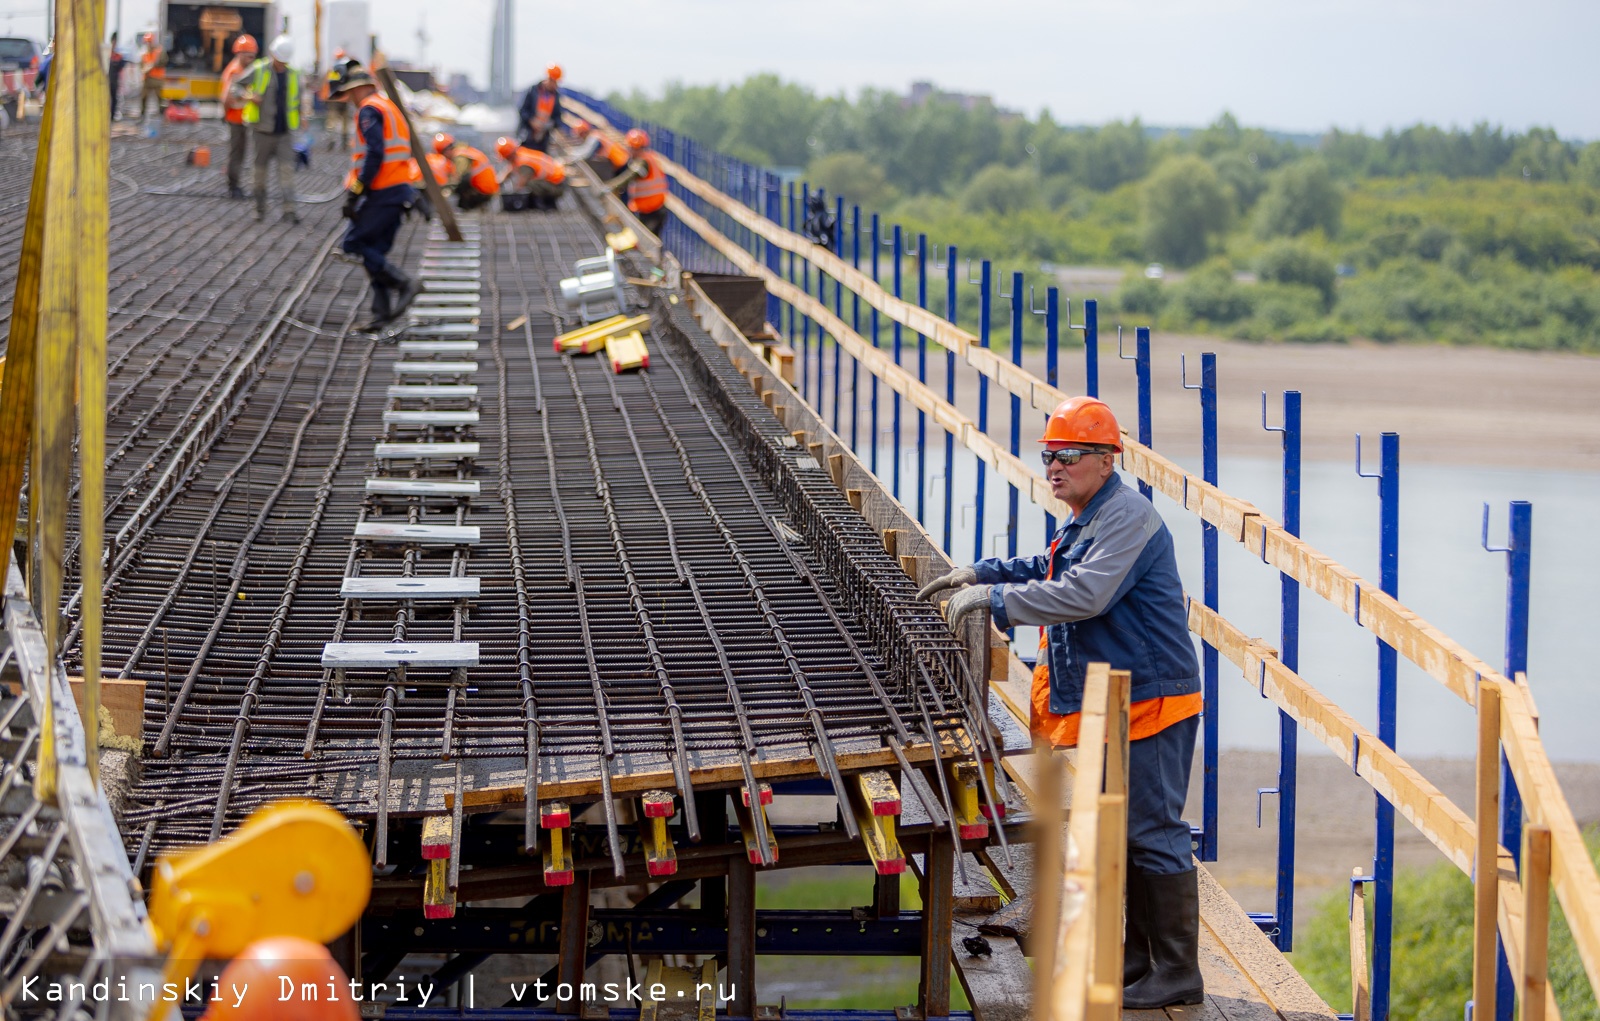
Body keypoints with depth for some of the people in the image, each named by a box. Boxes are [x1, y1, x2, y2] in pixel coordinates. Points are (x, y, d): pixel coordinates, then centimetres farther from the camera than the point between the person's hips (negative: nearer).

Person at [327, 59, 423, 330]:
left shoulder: (369, 109, -10)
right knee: (375, 251, 10)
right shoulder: (388, 107, 21)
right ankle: (383, 311, 6)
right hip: (400, 189, 10)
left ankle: (404, 284, -11)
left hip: (384, 193, -10)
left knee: (354, 242, -6)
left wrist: (355, 193, -19)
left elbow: (374, 155, -20)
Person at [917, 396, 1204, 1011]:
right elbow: (1050, 571, 35)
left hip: (1150, 701, -11)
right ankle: (1140, 957, 25)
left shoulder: (1126, 519, -17)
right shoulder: (1085, 521, 17)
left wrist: (993, 598, -26)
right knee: (1121, 831, 16)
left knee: (1153, 832, -8)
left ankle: (1178, 972, -3)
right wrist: (982, 574, 21)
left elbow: (1083, 594, -30)